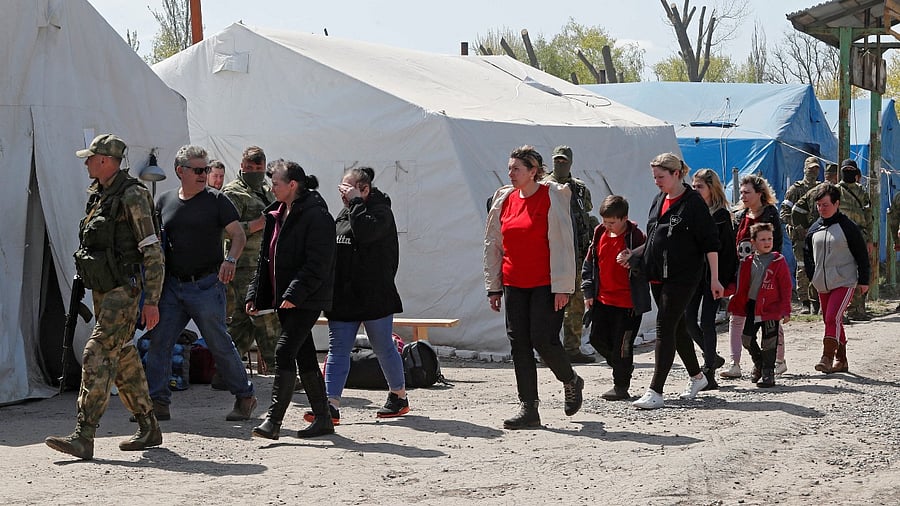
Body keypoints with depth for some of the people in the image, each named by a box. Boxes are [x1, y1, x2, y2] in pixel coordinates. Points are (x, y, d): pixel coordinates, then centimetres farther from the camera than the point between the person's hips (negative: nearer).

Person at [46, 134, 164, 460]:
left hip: (125, 291, -9)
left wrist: (151, 300, -18)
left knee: (97, 356, -15)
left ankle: (83, 437, -18)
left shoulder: (132, 195, -12)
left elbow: (152, 252, -14)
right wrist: (82, 288, 22)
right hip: (103, 291, 9)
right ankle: (149, 429, 23)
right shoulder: (97, 196, 14)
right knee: (123, 359, 13)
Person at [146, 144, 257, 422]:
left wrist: (230, 259, -22)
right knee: (159, 342, -1)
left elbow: (239, 235, -3)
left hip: (206, 285, -4)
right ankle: (157, 402, 4)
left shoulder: (216, 200, -1)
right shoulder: (164, 201, 10)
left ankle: (245, 396, 14)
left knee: (220, 344, 0)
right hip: (172, 286, 4)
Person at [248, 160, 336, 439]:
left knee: (284, 351, -16)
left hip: (307, 300, -9)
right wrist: (255, 293, 13)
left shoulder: (316, 216, -14)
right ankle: (322, 418, 19)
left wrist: (295, 293, -24)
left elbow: (317, 263, -19)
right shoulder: (277, 214, 15)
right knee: (304, 356, 11)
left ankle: (273, 418, -17)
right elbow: (266, 258, 20)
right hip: (286, 298, 9)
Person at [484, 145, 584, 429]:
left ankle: (571, 382, 20)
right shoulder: (504, 199, 9)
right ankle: (528, 408, 5)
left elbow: (563, 243, -10)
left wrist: (561, 287, -14)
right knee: (519, 344, 1)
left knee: (543, 340, -10)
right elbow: (493, 245, 15)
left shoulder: (553, 196, -7)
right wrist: (493, 287, 12)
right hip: (514, 284, 6)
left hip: (546, 284, -6)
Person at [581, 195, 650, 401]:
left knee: (622, 344, -1)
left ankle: (621, 387, 10)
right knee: (597, 338, 10)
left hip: (628, 302, -6)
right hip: (603, 299, 6)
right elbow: (589, 264, 13)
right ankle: (623, 367, 33)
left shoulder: (636, 237, -11)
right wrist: (588, 292, 9)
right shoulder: (599, 234, 6)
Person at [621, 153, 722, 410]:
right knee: (677, 327, 15)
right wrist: (634, 255, 8)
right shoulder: (659, 200, 13)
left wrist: (714, 278, -13)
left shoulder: (693, 202, -9)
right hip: (658, 275, 8)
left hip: (683, 277, -8)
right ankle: (697, 376, 34)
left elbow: (710, 242, -10)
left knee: (665, 328, -12)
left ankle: (655, 392, -14)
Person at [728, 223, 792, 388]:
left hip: (770, 307, -4)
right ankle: (758, 363, 30)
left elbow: (786, 287, -5)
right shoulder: (748, 262, 5)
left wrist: (786, 310, -9)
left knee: (768, 341, -1)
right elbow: (742, 286, 12)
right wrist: (737, 305, 9)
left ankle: (768, 373, 9)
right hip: (752, 305, 4)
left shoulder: (778, 261, -5)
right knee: (747, 337, 7)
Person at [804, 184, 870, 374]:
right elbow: (807, 252, 20)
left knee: (833, 318, -19)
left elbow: (862, 255, -4)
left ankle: (827, 357, -21)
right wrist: (811, 275, 8)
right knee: (831, 321, 10)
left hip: (844, 282, -6)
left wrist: (864, 281, -4)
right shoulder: (814, 229, 8)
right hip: (822, 285, 6)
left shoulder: (848, 227, -8)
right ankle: (841, 361, 19)